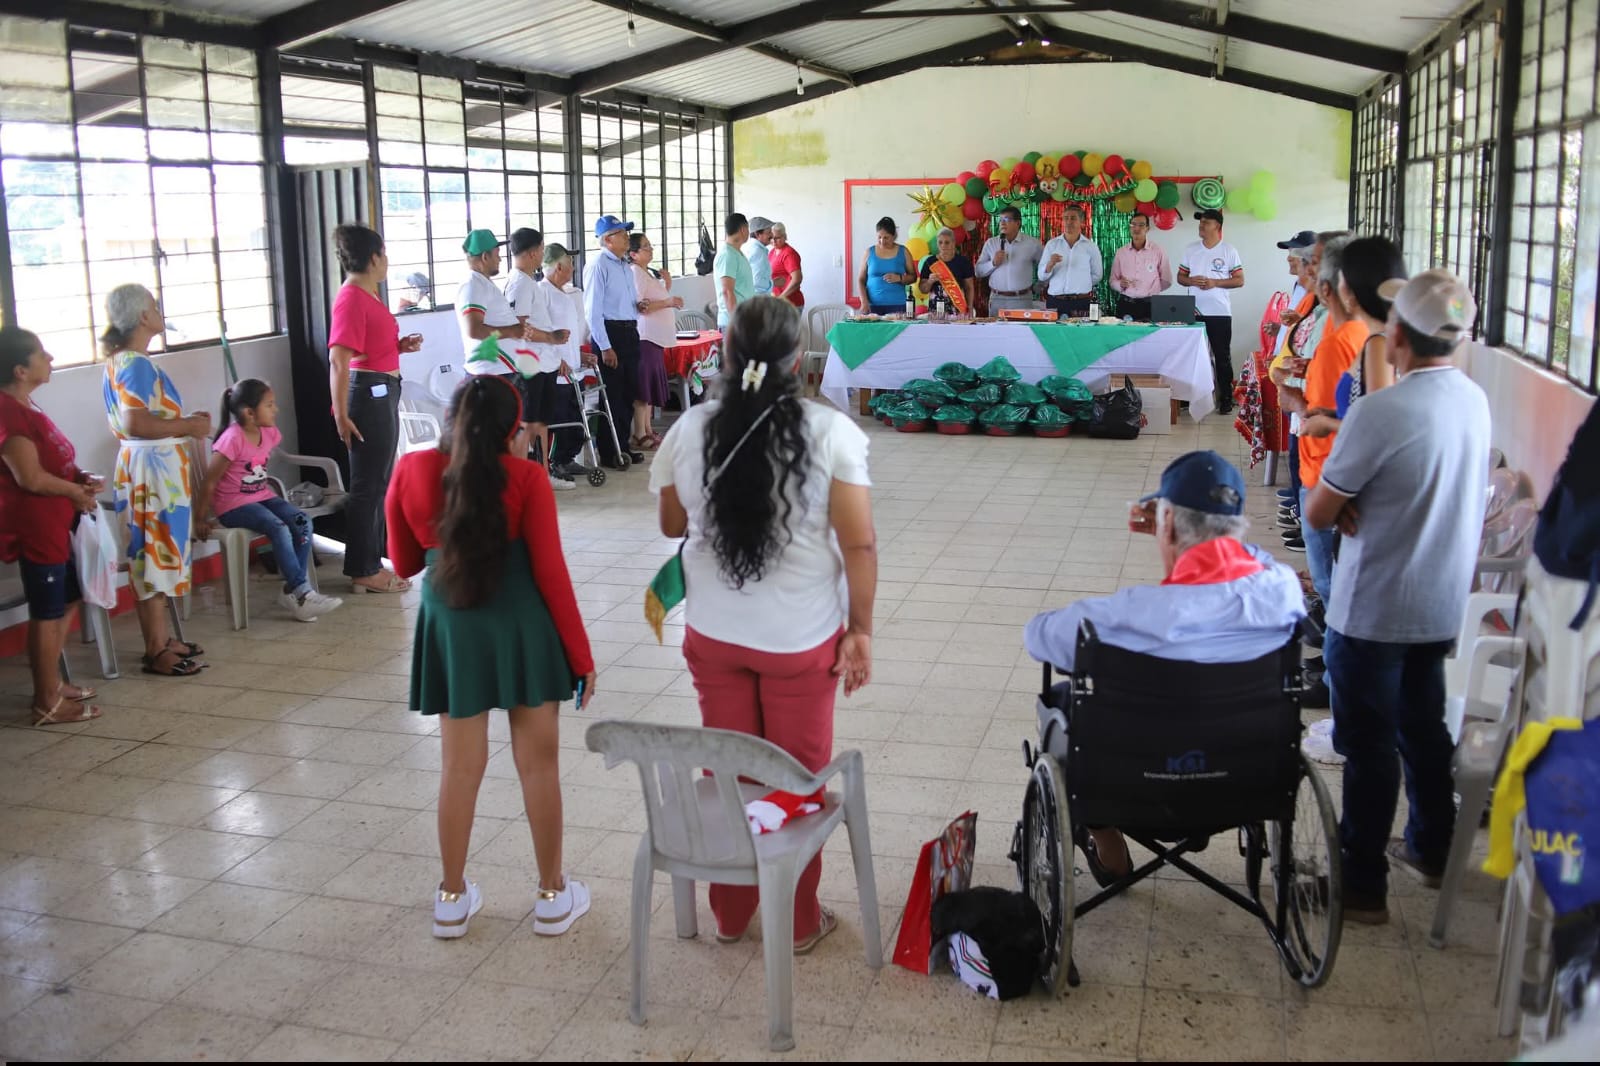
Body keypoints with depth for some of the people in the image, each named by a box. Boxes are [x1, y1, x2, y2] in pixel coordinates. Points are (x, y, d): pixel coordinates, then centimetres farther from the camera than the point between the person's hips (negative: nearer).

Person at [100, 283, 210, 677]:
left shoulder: (120, 360, 13)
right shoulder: (137, 364, -18)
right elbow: (136, 424, -28)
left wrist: (184, 421, 11)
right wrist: (189, 426, -18)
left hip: (150, 469, 10)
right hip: (152, 470, -10)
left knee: (154, 556, 16)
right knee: (155, 556, -4)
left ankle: (159, 639, 26)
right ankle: (156, 652, 3)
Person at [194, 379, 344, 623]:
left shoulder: (269, 433, 3)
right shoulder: (232, 439, -19)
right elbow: (209, 483, -15)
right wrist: (201, 520, -12)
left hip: (261, 496, 7)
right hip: (234, 505, -7)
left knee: (303, 522, -16)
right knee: (279, 528, -30)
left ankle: (292, 590, -13)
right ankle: (302, 593, -27)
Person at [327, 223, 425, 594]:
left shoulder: (366, 295, 12)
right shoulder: (352, 299, -17)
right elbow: (338, 361, -23)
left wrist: (402, 345, 9)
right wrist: (341, 414, -27)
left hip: (383, 393, 10)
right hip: (370, 394, -10)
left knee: (380, 482, 16)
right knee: (367, 485, -2)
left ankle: (371, 562, 26)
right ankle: (363, 571, 6)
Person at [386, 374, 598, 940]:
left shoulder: (410, 470, -4)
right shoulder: (526, 477, -12)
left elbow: (404, 562, 8)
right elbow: (551, 574, -10)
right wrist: (581, 655, -2)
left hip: (451, 630, 2)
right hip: (522, 629, -2)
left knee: (460, 767, 14)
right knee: (538, 763, 10)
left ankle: (452, 898, 25)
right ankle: (552, 895, 22)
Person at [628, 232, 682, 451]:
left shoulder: (648, 273, 18)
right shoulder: (635, 273, -11)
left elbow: (656, 300, 28)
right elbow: (639, 306, -21)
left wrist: (667, 285, 13)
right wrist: (668, 302, -20)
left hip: (655, 336, 10)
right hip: (644, 336, -10)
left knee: (651, 386, 12)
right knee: (643, 387, -8)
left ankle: (647, 431, 18)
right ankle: (639, 435, -5)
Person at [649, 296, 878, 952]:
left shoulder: (690, 431, -6)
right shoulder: (831, 433, -15)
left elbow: (672, 525, 7)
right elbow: (859, 544, -15)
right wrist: (861, 630, -5)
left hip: (714, 635, 3)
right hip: (801, 640, -2)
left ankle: (730, 911, 32)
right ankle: (799, 920, 27)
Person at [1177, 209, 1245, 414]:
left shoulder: (1228, 251, 0)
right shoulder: (1190, 250, 9)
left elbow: (1239, 280, -1)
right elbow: (1180, 277, 12)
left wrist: (1215, 283, -15)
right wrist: (1191, 280, -10)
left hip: (1220, 313, -3)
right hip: (1194, 312, 3)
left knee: (1222, 356, 2)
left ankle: (1225, 398, 8)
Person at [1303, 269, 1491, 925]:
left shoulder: (1380, 412, -25)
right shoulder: (1476, 402, 0)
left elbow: (1318, 514, -18)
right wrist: (1364, 505, -5)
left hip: (1373, 613, -7)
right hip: (1442, 605, 7)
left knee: (1369, 747, 4)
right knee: (1424, 728, 23)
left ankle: (1362, 886, 16)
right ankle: (1430, 850, 40)